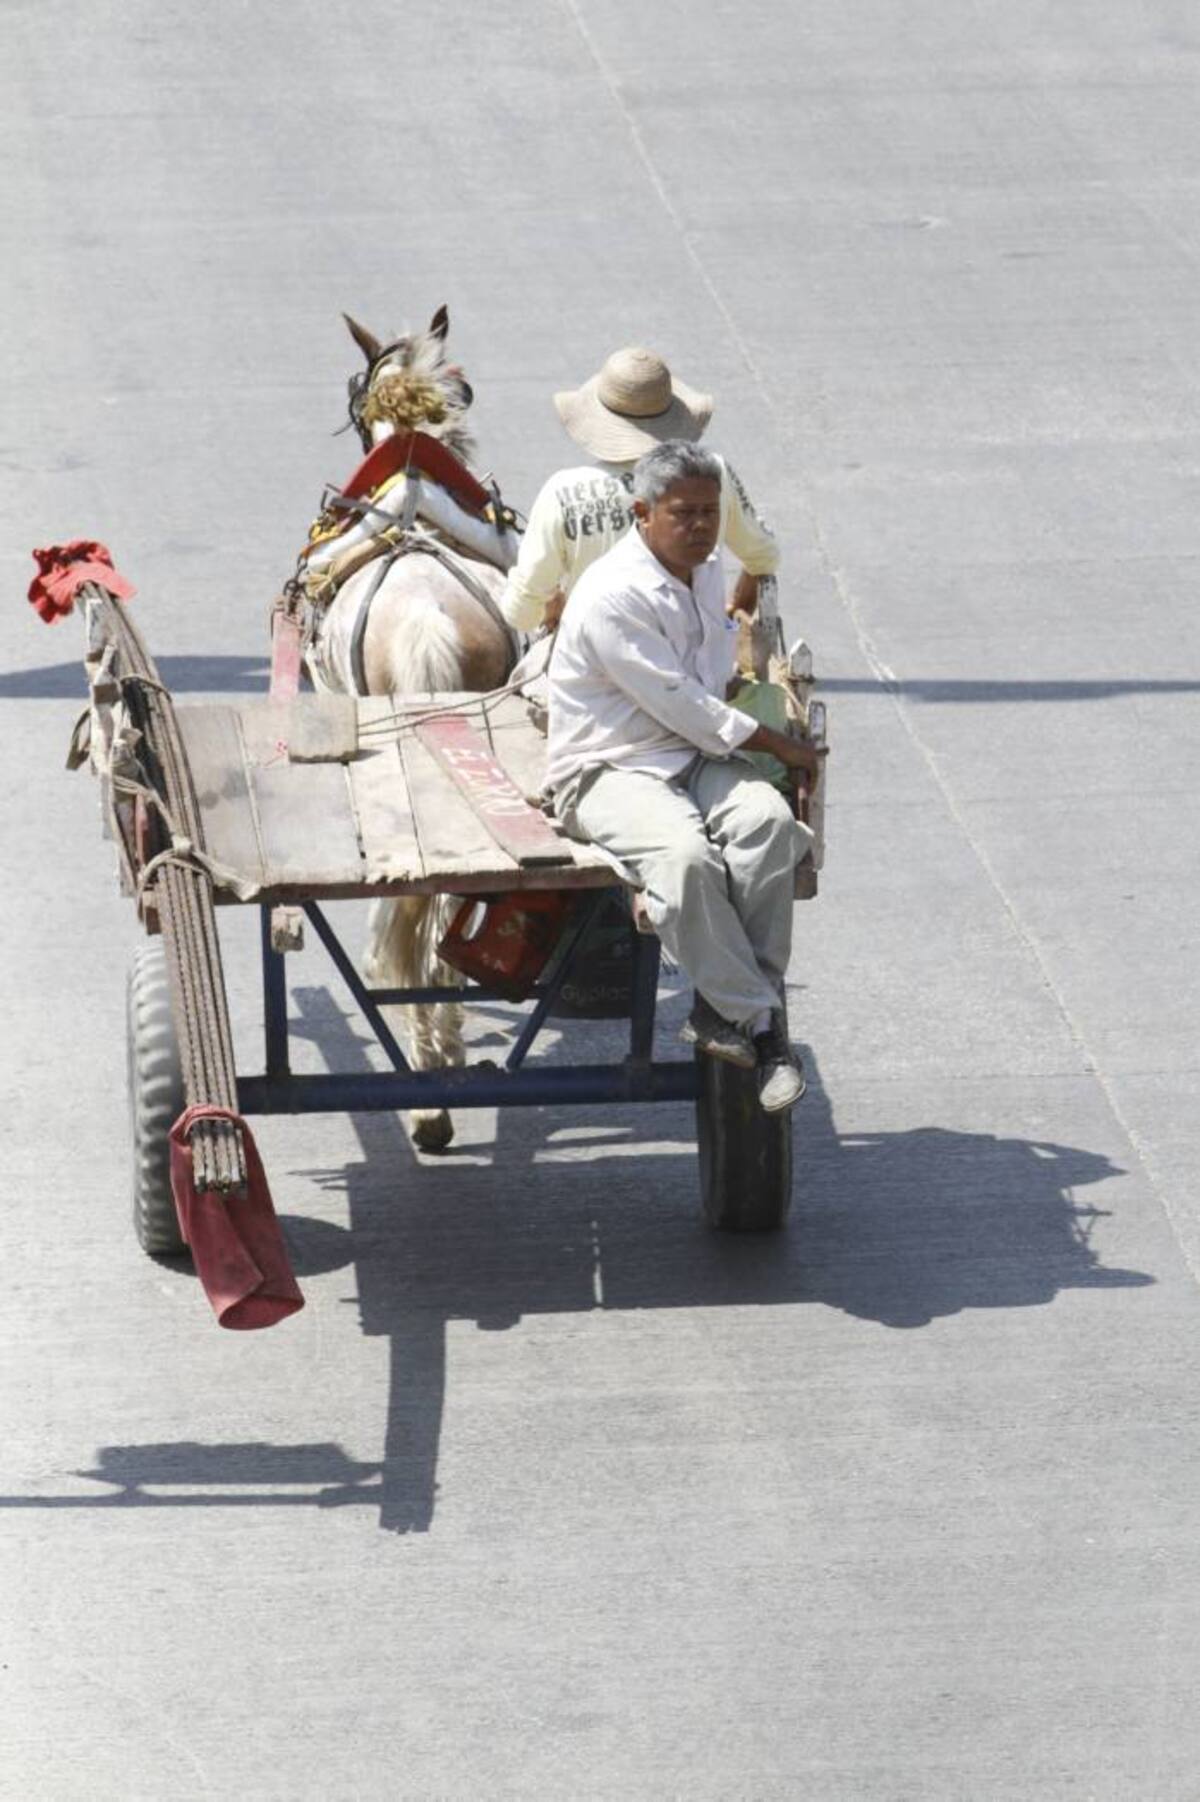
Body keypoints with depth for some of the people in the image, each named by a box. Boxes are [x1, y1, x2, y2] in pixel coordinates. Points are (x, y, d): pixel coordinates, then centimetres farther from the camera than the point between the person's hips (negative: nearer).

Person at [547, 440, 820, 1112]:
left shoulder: (708, 570, 12)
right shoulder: (613, 596, -16)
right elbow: (680, 706, -15)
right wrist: (780, 745, -8)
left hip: (697, 754, 7)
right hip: (609, 771, -7)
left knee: (767, 818, -27)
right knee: (684, 855, -37)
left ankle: (724, 1007, -24)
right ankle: (758, 1019, -26)